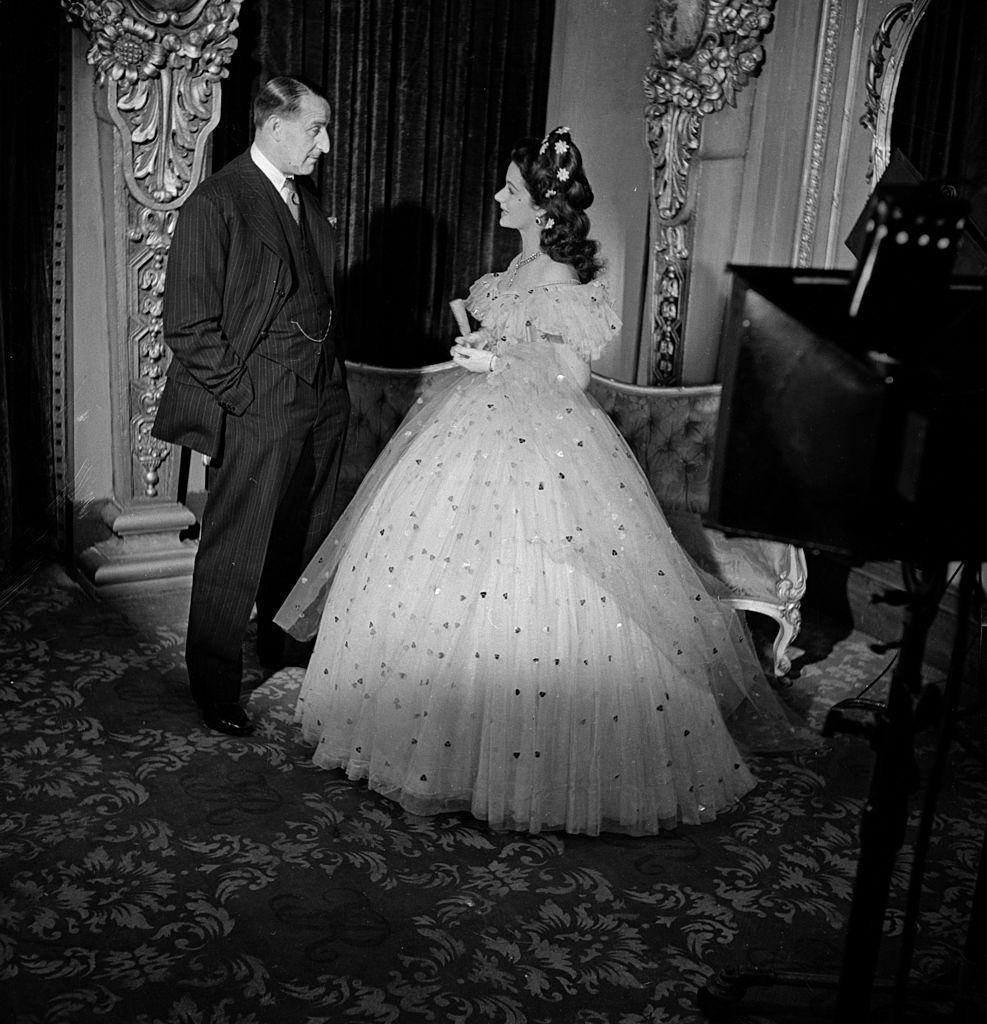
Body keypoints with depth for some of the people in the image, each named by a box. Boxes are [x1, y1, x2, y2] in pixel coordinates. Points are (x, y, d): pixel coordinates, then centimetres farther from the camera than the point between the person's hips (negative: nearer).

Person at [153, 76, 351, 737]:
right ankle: (215, 685, 18)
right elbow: (189, 327, -14)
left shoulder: (307, 200, 14)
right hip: (256, 410, -8)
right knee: (236, 554, 2)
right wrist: (242, 396, -15)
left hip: (323, 402, 8)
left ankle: (283, 651, 39)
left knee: (304, 545, 18)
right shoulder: (215, 205, -11)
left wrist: (335, 379, 14)